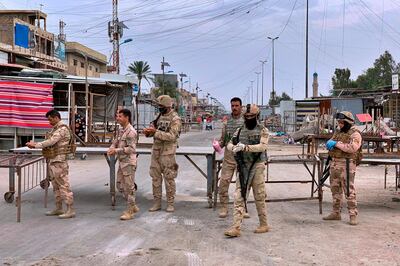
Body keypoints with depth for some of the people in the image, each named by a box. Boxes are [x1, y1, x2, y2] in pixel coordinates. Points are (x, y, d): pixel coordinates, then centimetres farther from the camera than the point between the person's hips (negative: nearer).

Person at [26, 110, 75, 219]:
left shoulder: (62, 129, -15)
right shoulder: (55, 128, 17)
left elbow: (51, 141, -22)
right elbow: (49, 142, 16)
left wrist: (36, 145, -17)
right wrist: (35, 144, 5)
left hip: (59, 161, -10)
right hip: (52, 161, 10)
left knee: (63, 185, -9)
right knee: (56, 185, 15)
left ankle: (70, 210, -6)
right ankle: (58, 208, 24)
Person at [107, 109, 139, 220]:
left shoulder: (131, 132, -15)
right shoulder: (120, 130, 13)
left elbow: (131, 148, -20)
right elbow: (115, 142, 17)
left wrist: (116, 151, -22)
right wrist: (111, 149, -4)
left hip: (129, 163, -10)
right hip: (121, 162, 10)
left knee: (129, 187, -2)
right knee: (120, 185, 15)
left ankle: (129, 211, 7)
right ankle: (133, 206, 27)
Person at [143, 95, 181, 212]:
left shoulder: (175, 119, -10)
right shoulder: (159, 116, 12)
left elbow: (172, 136, -20)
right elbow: (152, 128, 16)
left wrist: (156, 132, -25)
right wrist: (148, 131, -8)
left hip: (167, 152, -7)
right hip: (156, 150, 7)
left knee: (169, 178, -1)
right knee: (155, 177, 8)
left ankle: (170, 203, 9)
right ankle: (157, 203, 15)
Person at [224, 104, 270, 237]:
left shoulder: (262, 131, -3)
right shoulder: (240, 130, 11)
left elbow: (262, 146, -18)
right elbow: (230, 144, 9)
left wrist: (245, 147, -29)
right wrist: (234, 147, -15)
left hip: (257, 167, -4)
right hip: (243, 168, 4)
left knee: (259, 197, 6)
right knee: (239, 197, -2)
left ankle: (264, 225, 21)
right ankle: (236, 227, -2)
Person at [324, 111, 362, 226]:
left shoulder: (355, 134, -9)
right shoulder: (338, 132, 16)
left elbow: (352, 148, -23)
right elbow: (330, 143, 20)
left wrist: (337, 144, -19)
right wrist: (329, 143, -5)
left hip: (347, 164, -8)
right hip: (334, 163, 8)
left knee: (349, 190, -8)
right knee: (335, 189, 12)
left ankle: (353, 215, -3)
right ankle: (336, 213, 22)